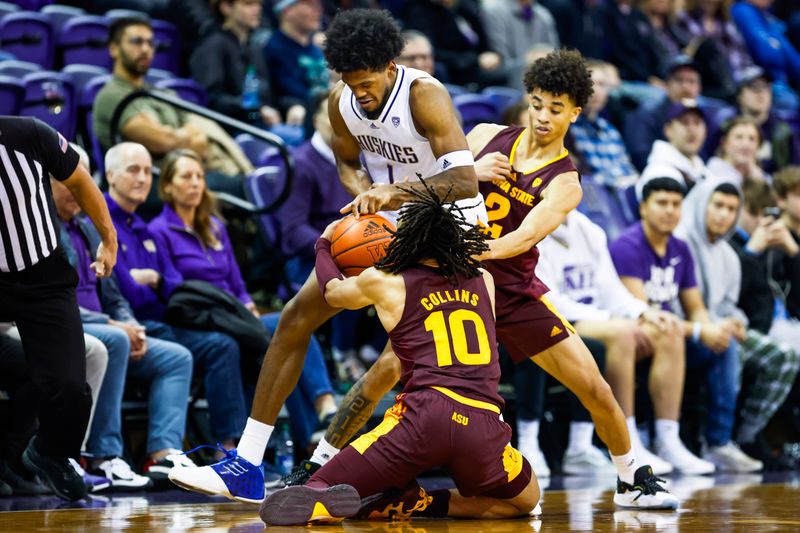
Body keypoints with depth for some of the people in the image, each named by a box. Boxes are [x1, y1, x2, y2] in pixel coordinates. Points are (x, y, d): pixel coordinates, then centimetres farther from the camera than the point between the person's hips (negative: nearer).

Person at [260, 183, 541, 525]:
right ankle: (418, 505, 4)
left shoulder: (384, 283, 14)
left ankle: (326, 501, -30)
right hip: (484, 425, 1)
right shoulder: (484, 281, 21)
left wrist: (323, 245, 57)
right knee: (525, 501, 29)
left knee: (316, 494, 10)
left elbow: (331, 289, 37)